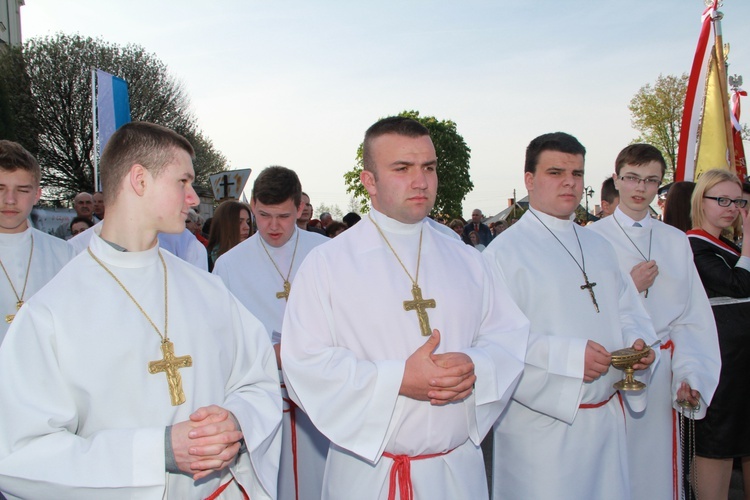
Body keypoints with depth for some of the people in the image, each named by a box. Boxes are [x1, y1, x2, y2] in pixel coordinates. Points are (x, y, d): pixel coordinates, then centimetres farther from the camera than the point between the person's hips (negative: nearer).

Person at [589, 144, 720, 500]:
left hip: (660, 371, 3)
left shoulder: (676, 241, 9)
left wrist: (689, 375, -7)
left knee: (657, 466, 7)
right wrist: (630, 287, -12)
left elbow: (692, 319, 4)